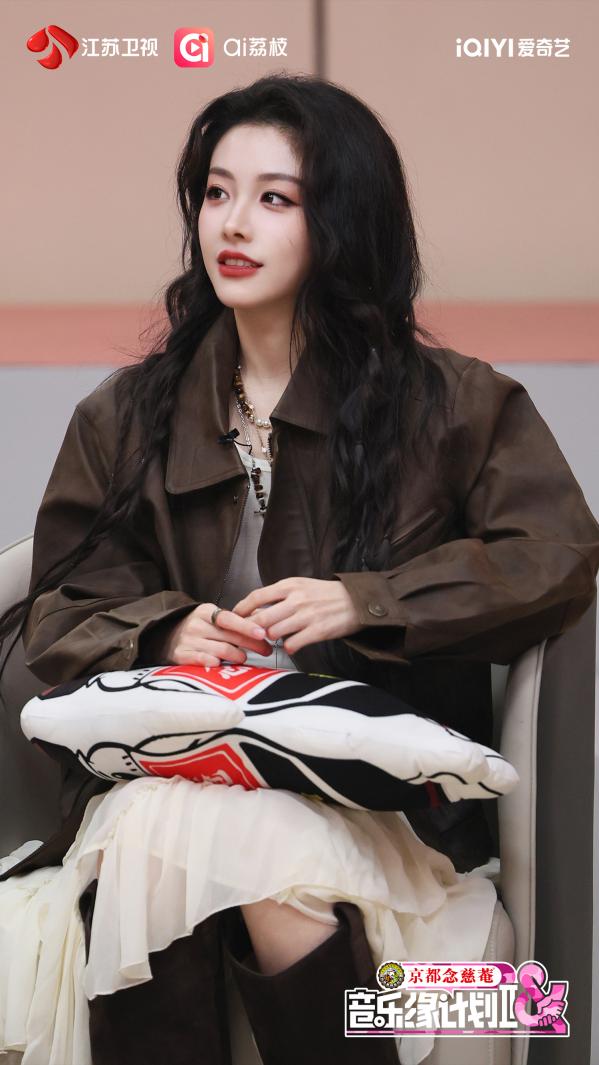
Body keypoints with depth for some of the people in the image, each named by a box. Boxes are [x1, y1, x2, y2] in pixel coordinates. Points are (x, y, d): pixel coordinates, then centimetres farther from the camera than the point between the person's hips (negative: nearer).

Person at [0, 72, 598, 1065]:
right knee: (152, 838, -36)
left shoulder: (450, 403, 9)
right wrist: (164, 632, -9)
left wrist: (364, 604, -12)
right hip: (166, 758, 2)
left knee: (265, 850, -37)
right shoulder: (126, 415, 16)